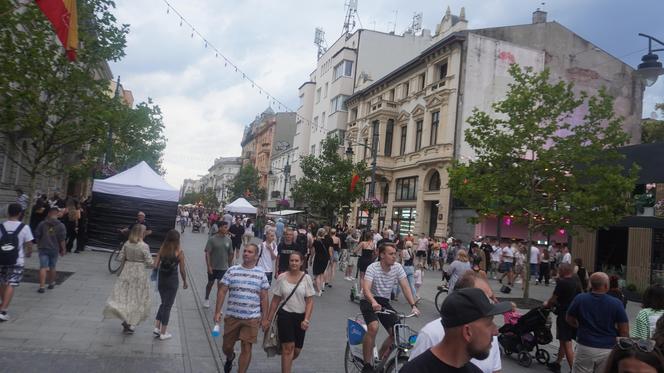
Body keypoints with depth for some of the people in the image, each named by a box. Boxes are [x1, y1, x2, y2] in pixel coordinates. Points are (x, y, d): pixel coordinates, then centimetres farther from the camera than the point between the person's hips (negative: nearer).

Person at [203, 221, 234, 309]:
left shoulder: (229, 240, -3)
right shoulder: (212, 239, -12)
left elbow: (230, 254, 6)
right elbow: (207, 253, -12)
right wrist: (208, 266, -16)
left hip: (223, 267, 1)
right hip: (212, 267, -1)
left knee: (220, 285, 2)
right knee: (210, 283, 16)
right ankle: (206, 299, 40)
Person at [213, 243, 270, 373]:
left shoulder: (261, 274, 1)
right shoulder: (232, 271, 0)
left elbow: (264, 298, 3)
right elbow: (222, 292, 2)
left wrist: (265, 318, 1)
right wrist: (217, 311, -4)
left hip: (252, 319, -1)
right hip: (232, 316, 1)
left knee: (246, 349, 2)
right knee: (226, 346, 13)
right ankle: (230, 358, 48)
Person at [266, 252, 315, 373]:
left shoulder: (306, 278, -4)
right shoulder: (282, 277, -4)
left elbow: (309, 301, -4)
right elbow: (275, 300, 4)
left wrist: (306, 319, -14)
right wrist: (269, 319, 4)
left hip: (300, 316, 2)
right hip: (285, 315, -1)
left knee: (296, 350, 10)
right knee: (288, 347, -12)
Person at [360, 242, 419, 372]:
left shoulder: (397, 267, -7)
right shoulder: (372, 268, -21)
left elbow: (405, 287, -11)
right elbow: (366, 289, -33)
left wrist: (413, 305, -25)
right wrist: (374, 303, -52)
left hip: (384, 302, 5)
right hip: (369, 301, -5)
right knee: (373, 328, -30)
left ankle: (380, 360, 19)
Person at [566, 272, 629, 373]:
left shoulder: (579, 299, -7)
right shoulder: (616, 303, -11)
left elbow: (570, 320, 7)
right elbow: (624, 331, -8)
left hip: (585, 347, 0)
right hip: (608, 350, 0)